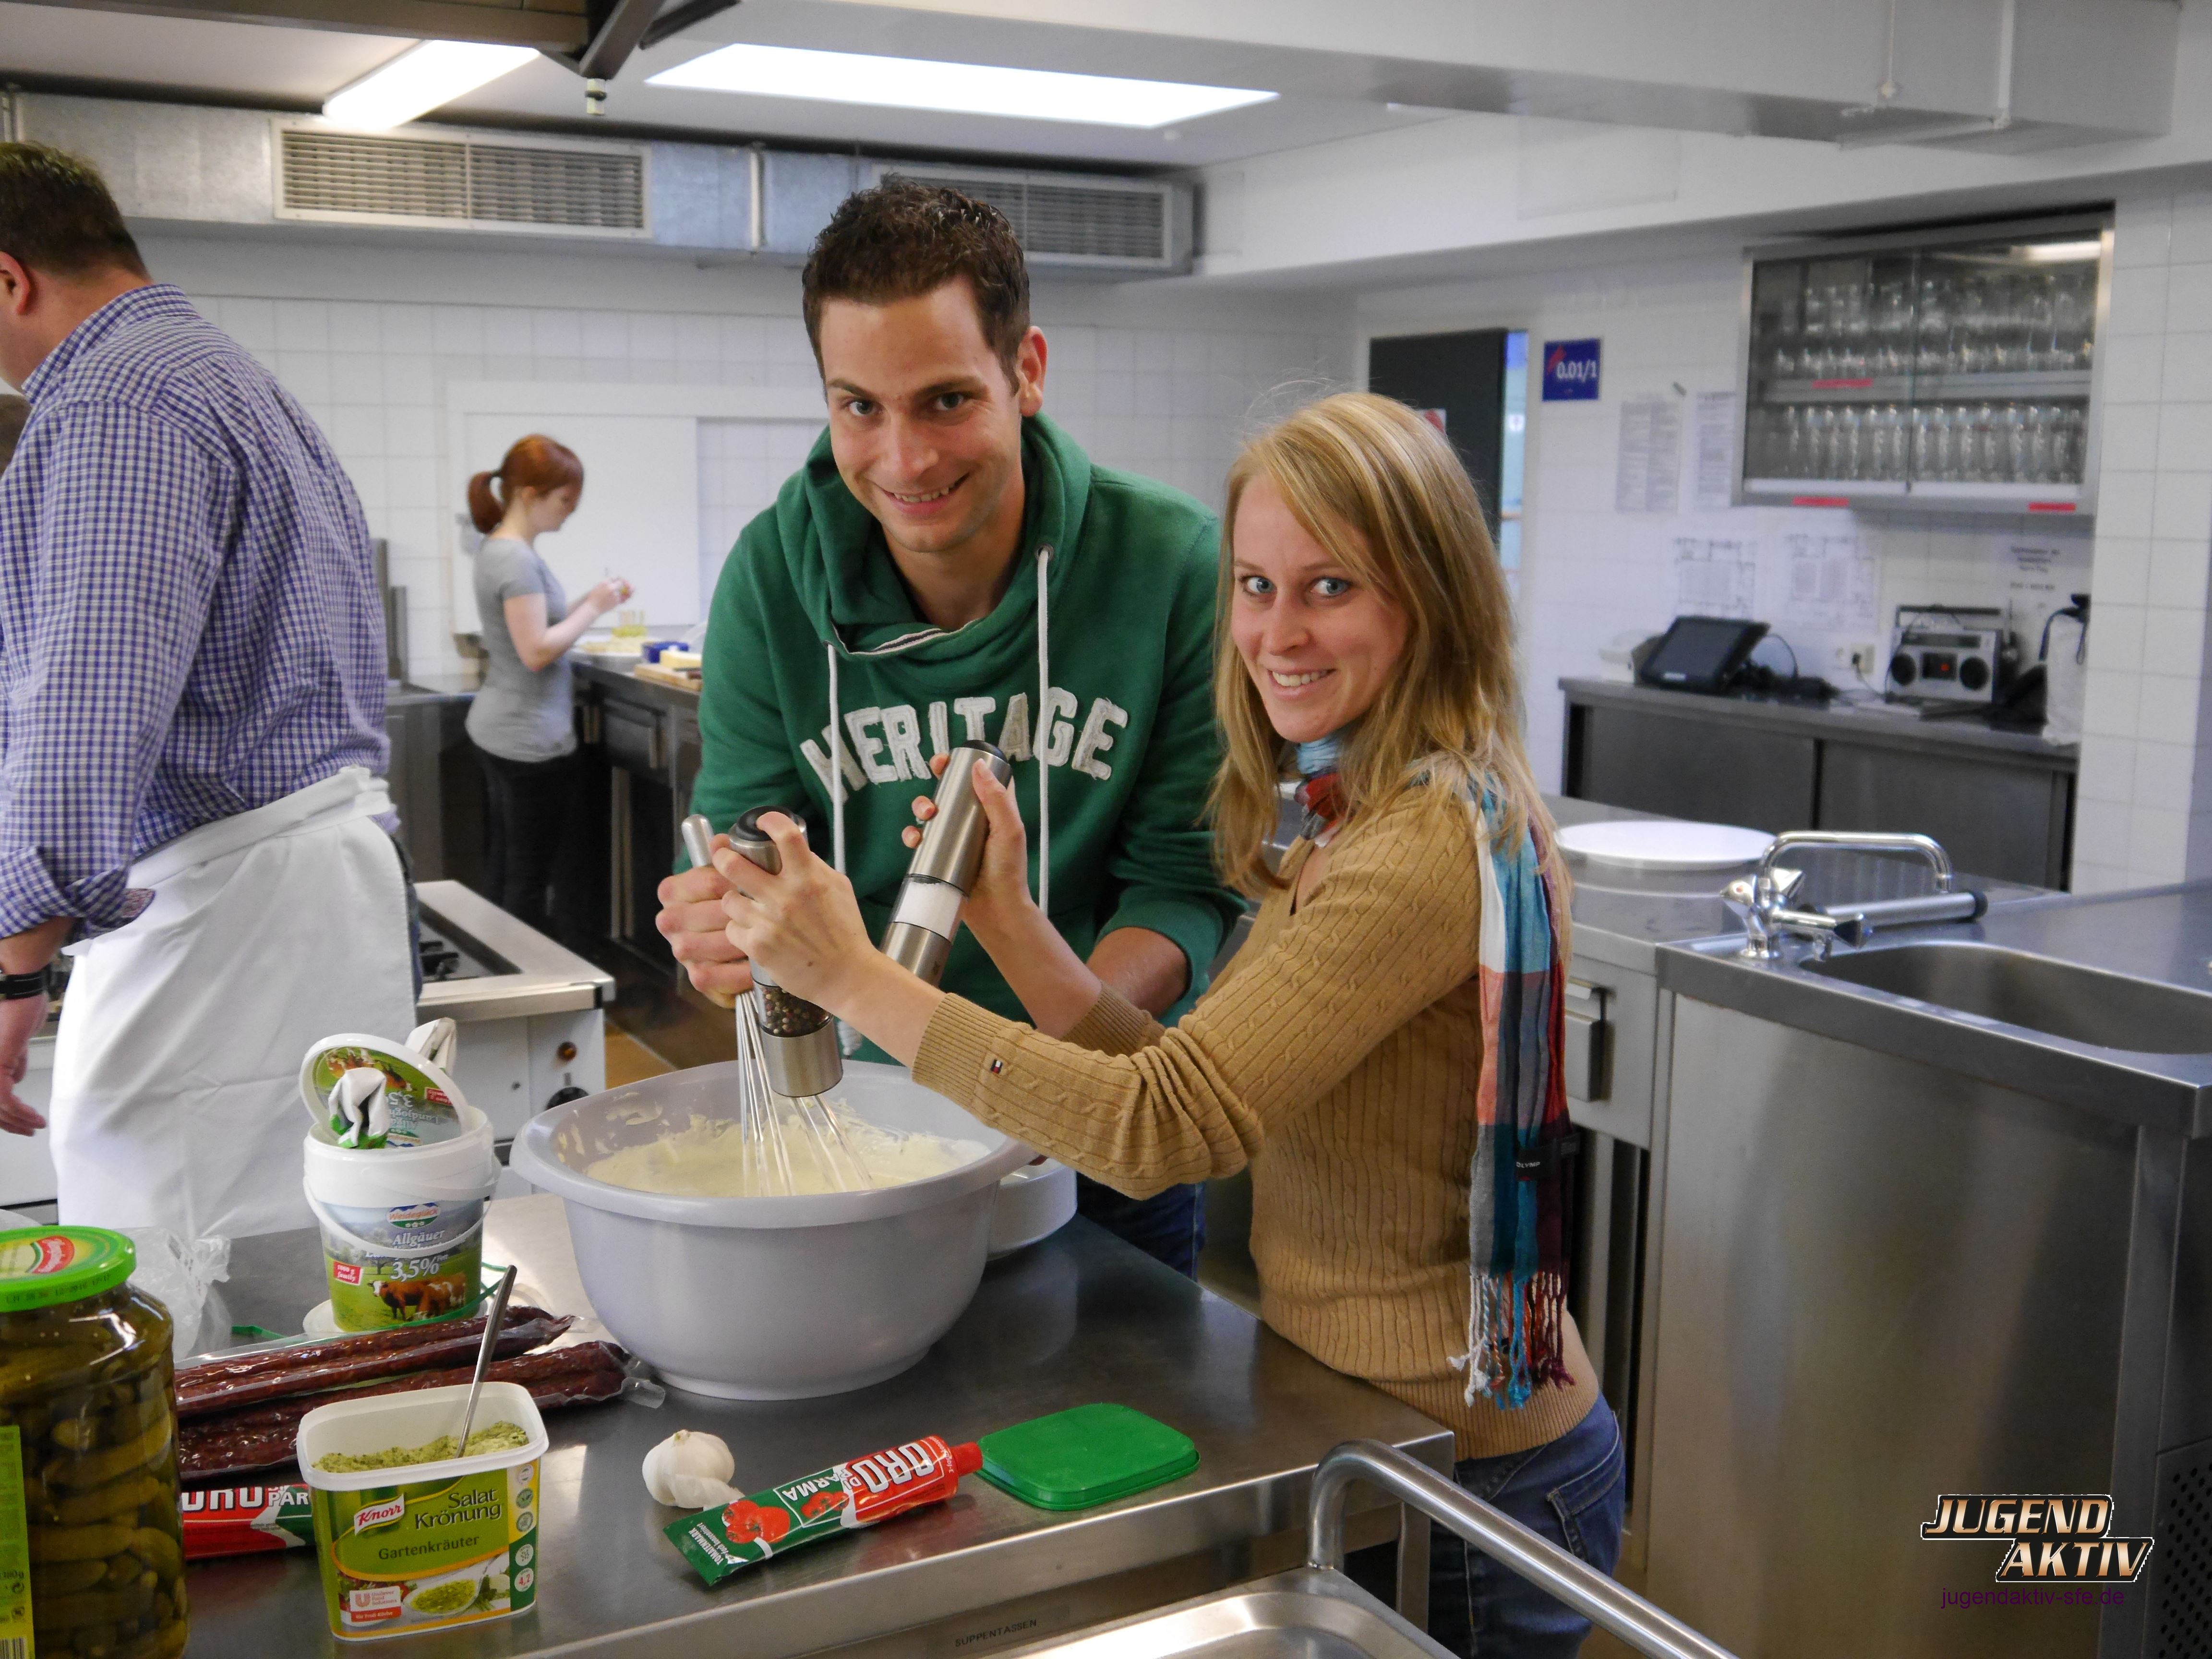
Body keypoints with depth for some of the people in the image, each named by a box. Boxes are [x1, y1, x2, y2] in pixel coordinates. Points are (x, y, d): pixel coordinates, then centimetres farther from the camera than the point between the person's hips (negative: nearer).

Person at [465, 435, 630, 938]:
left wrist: (590, 602, 7)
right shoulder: (516, 559, -19)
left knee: (502, 869, 14)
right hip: (530, 739, -10)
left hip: (497, 729, 10)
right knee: (530, 880, -3)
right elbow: (536, 651, -21)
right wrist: (593, 608, -12)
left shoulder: (498, 550, 11)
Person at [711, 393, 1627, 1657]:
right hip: (1381, 1424, 9)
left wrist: (856, 980, -25)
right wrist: (1009, 919, -6)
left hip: (1460, 1476, -9)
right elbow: (1189, 1085, 2)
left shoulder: (1427, 853, -25)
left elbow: (1161, 1126, -28)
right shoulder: (1353, 820, 7)